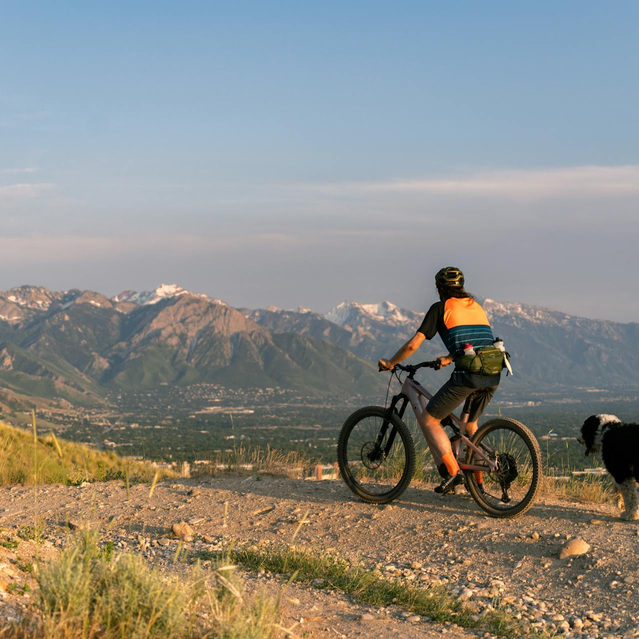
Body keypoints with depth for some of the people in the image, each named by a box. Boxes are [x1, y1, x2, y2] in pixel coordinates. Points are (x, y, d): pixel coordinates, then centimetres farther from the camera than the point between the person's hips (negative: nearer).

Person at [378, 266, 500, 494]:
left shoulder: (441, 307, 7)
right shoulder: (476, 306, 25)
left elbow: (413, 344, 3)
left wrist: (390, 363, 17)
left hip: (466, 375, -7)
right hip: (493, 376, 7)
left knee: (428, 420, 7)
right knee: (469, 424, 27)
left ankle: (452, 472, -7)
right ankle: (477, 481, 26)